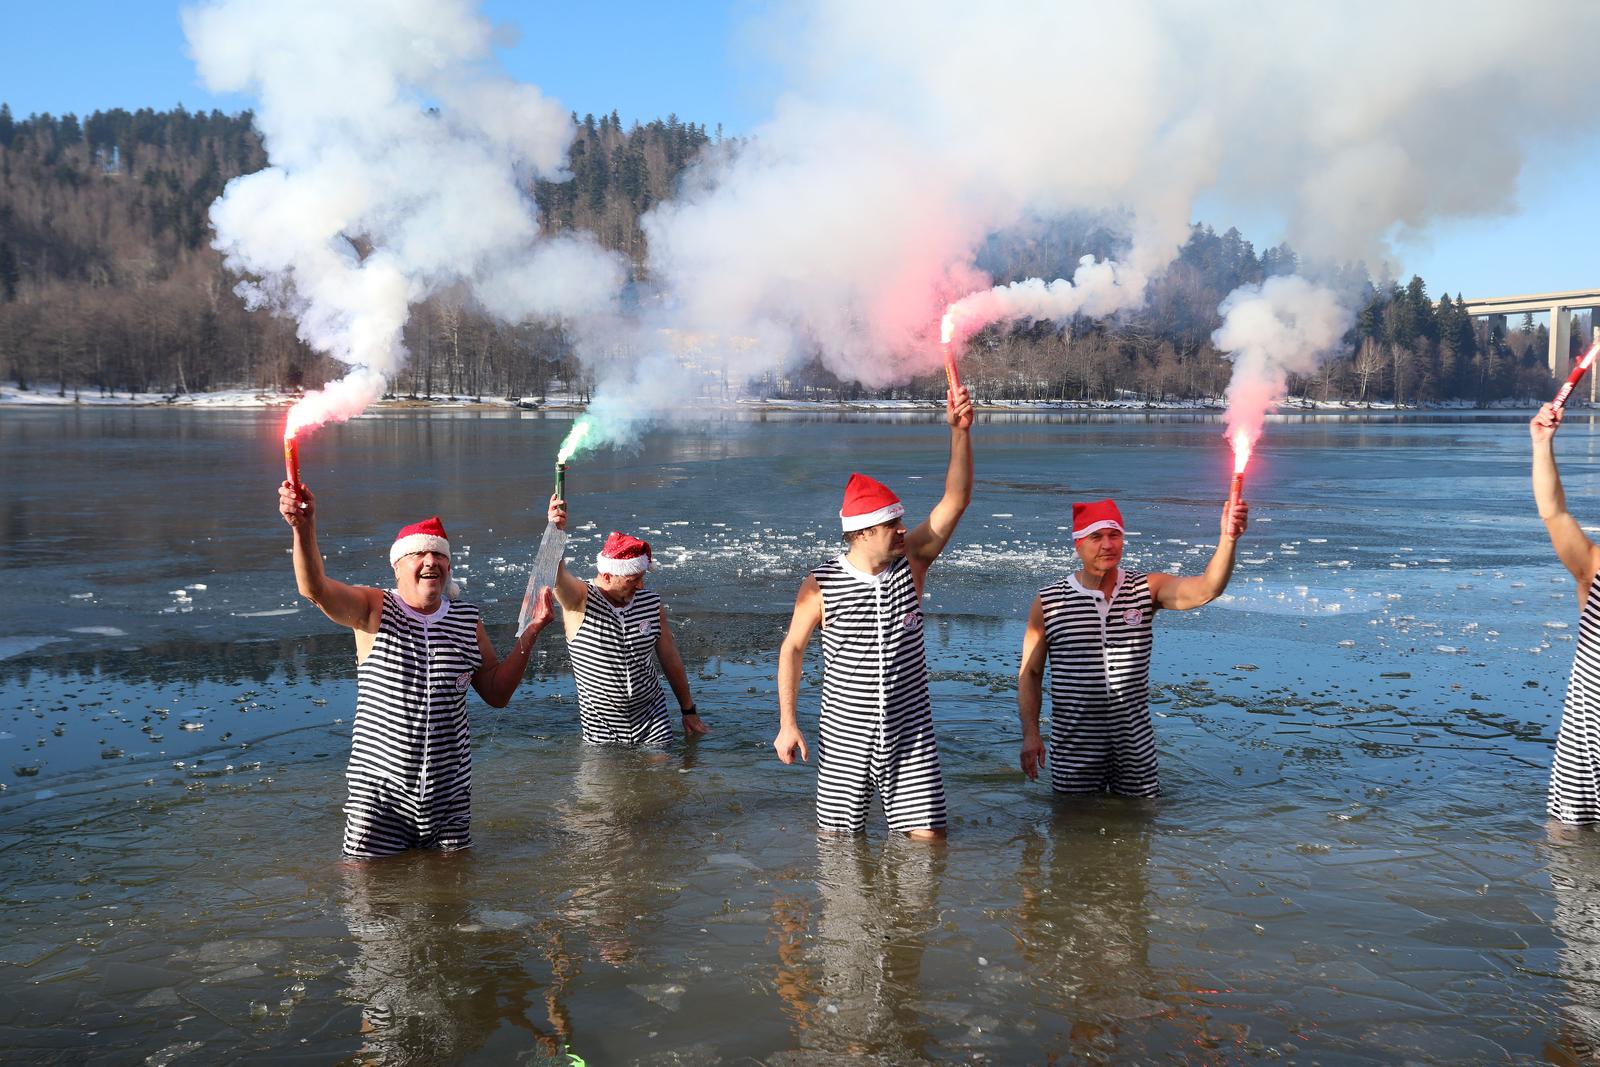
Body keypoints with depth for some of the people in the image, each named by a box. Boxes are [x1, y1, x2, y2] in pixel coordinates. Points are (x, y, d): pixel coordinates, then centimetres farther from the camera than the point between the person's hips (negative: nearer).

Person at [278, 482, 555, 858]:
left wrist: (530, 633, -2)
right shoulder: (373, 609, -6)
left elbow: (497, 693, 8)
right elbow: (315, 588, -25)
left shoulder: (467, 621, 4)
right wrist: (304, 528, -44)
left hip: (449, 789, 3)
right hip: (379, 786, -3)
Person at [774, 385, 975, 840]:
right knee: (839, 841, 8)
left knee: (928, 836, 0)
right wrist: (787, 724, 0)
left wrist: (960, 431, -21)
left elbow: (955, 499, -10)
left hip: (910, 732, 1)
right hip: (844, 736, -1)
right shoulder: (820, 586, -8)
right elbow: (792, 649, 3)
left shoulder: (910, 563, -3)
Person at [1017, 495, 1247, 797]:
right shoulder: (1048, 602, -4)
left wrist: (1228, 539, -34)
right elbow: (1030, 673, 2)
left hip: (1135, 743, 1)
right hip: (1073, 746, -1)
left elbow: (1205, 589, -18)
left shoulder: (1148, 589, -1)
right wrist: (1030, 734, -5)